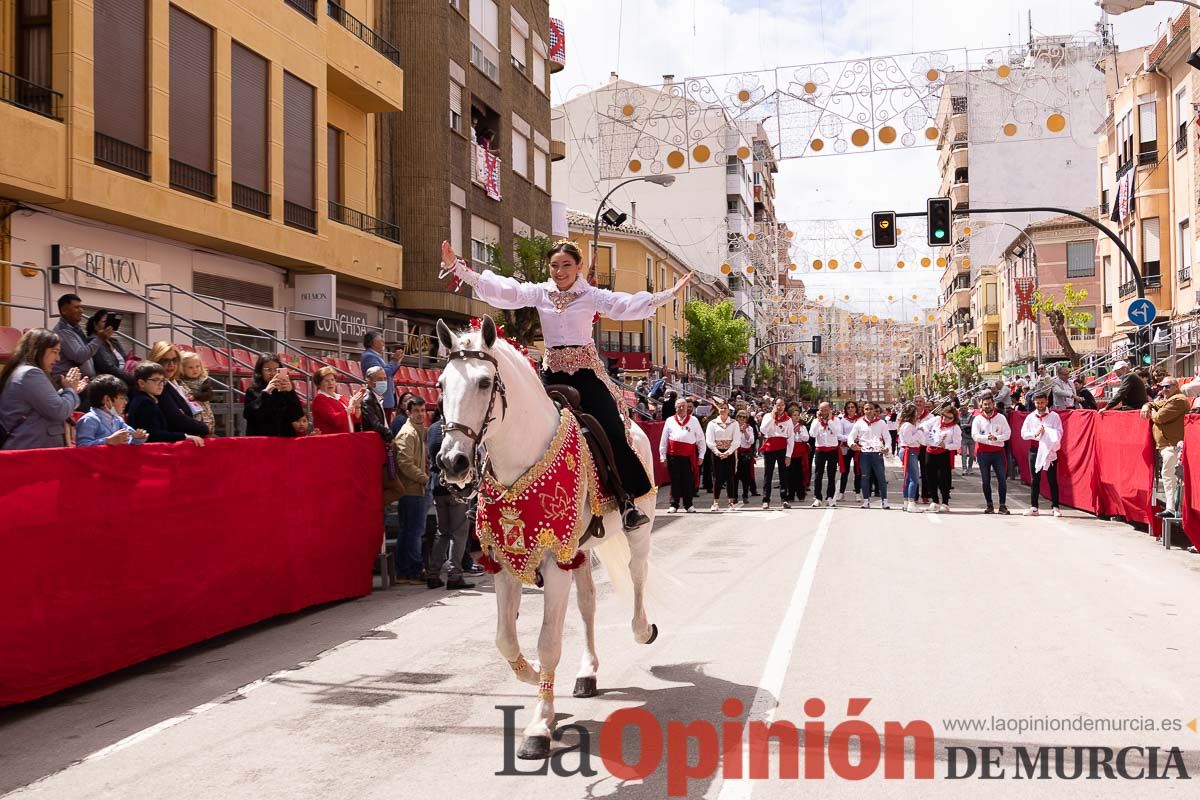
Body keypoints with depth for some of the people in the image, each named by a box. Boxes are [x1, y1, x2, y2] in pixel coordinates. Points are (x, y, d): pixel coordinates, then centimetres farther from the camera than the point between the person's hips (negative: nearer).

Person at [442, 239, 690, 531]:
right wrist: (456, 266, -14)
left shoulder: (592, 295, 0)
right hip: (552, 372, 3)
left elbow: (628, 305, -13)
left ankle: (627, 500, -1)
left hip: (586, 370, -2)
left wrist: (669, 294, -26)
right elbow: (498, 289, -4)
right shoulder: (539, 293, 5)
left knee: (611, 432, -12)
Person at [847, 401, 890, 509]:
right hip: (864, 452, 1)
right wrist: (852, 443, -15)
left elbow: (887, 437, 5)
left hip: (877, 452, -1)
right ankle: (866, 500, 11)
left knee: (881, 477, -1)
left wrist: (887, 447, -15)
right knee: (864, 477, 3)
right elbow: (851, 436, 7)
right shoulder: (859, 423, 8)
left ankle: (884, 500, 5)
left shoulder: (881, 423, 7)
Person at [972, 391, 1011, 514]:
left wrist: (996, 438, -18)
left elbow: (1007, 434, -1)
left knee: (1002, 478, -3)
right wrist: (987, 438, -24)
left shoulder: (1001, 417, 3)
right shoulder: (977, 419, 1)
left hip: (998, 451, 0)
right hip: (983, 453, 0)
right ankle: (989, 505, 14)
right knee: (986, 480, 6)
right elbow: (975, 436, -8)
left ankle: (1002, 505, 3)